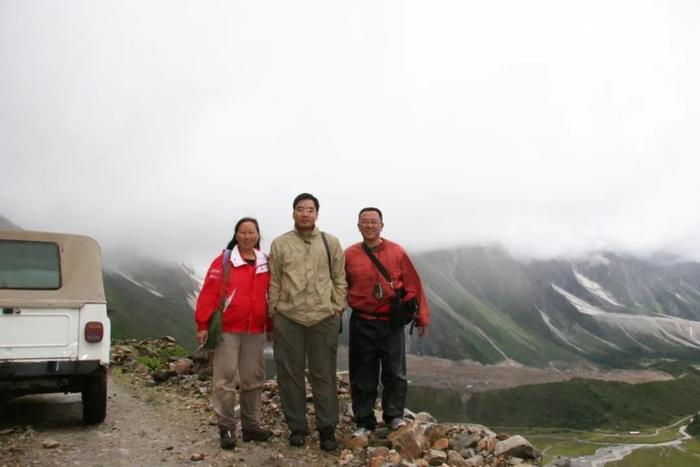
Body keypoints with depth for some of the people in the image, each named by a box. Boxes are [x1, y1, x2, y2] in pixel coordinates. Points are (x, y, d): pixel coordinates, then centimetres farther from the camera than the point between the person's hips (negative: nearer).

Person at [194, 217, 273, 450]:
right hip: (227, 330, -4)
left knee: (253, 378, 11)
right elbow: (208, 294, -8)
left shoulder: (266, 263, 7)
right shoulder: (224, 261, -5)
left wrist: (271, 326, 12)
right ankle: (226, 428, 10)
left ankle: (251, 425, 22)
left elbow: (271, 297, 12)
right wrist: (203, 325, -11)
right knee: (225, 378, -1)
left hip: (255, 331, 4)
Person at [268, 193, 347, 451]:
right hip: (288, 318, 0)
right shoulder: (279, 244, 5)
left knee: (324, 375, 5)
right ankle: (297, 427, 21)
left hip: (324, 318, 0)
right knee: (290, 374, 8)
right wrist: (273, 314, 3)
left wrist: (337, 309, 2)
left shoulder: (331, 242, 6)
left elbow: (339, 279, 8)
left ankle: (327, 428, 15)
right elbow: (274, 282, 6)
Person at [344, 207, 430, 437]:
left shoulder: (397, 252, 0)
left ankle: (394, 416, 24)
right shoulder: (349, 255, 0)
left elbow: (413, 285, 1)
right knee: (363, 375, 7)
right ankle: (364, 422, 19)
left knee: (395, 373, 7)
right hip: (362, 324, 0)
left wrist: (421, 316, 1)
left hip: (392, 323, 0)